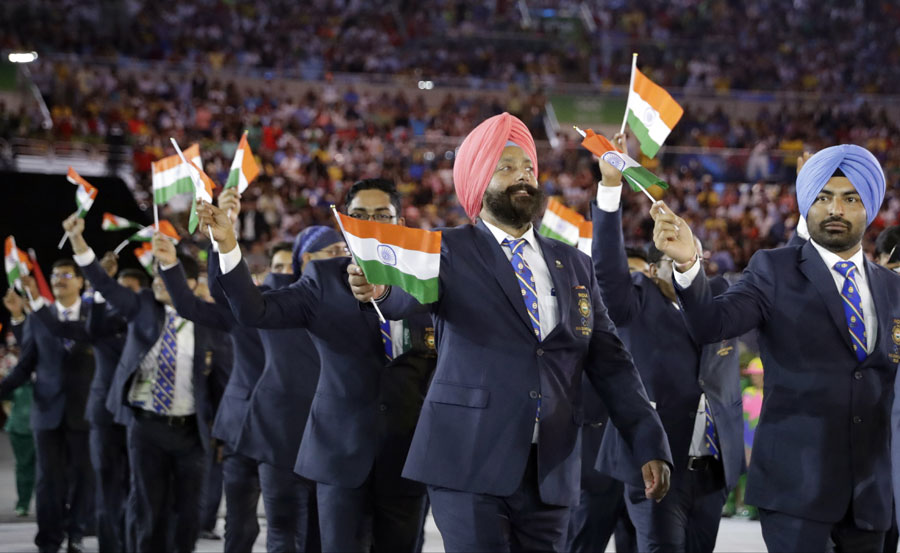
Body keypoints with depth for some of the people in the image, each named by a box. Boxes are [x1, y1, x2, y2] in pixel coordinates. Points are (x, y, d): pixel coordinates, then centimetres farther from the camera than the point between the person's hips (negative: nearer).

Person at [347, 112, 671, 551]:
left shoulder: (574, 266, 16)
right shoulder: (452, 251, 4)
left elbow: (610, 363, 14)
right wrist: (380, 288, -41)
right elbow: (413, 291, -17)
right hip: (469, 465, -4)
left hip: (551, 471, 4)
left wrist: (650, 445, 4)